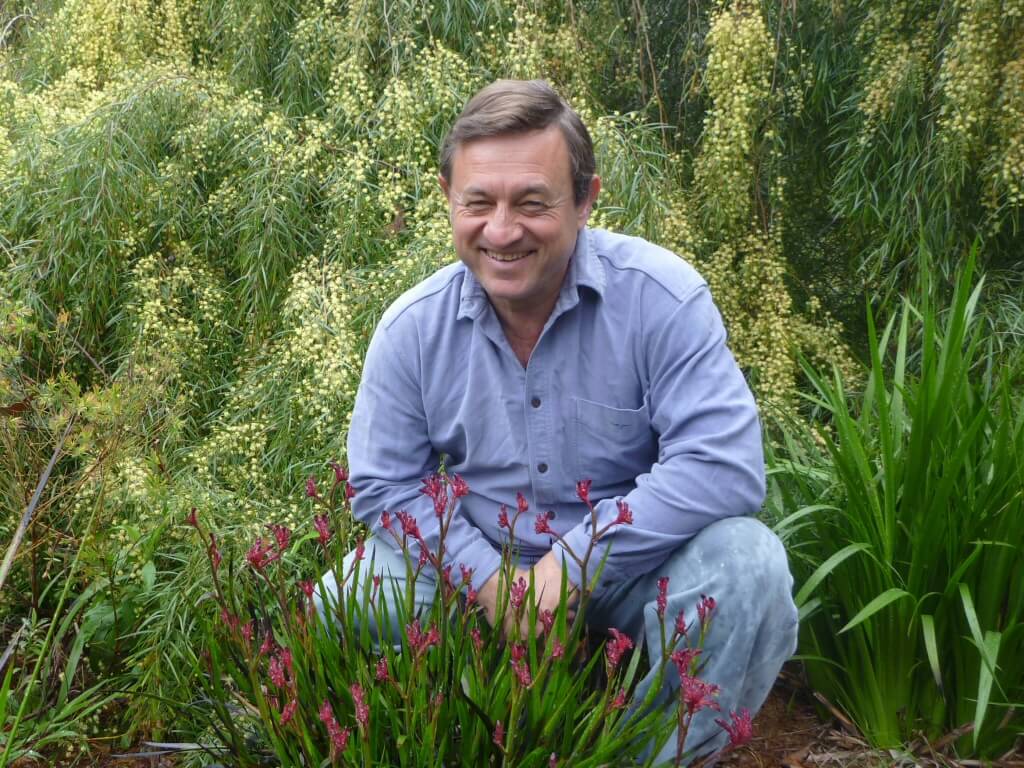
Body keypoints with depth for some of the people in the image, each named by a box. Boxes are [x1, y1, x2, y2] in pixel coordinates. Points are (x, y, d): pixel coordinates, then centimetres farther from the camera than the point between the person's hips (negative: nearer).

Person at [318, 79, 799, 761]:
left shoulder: (659, 296, -18)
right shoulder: (412, 328, -8)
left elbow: (725, 465, -25)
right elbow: (383, 485, -1)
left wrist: (575, 562, -26)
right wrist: (488, 580, -16)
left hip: (630, 571, -2)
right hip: (478, 571, 2)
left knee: (745, 565, -30)